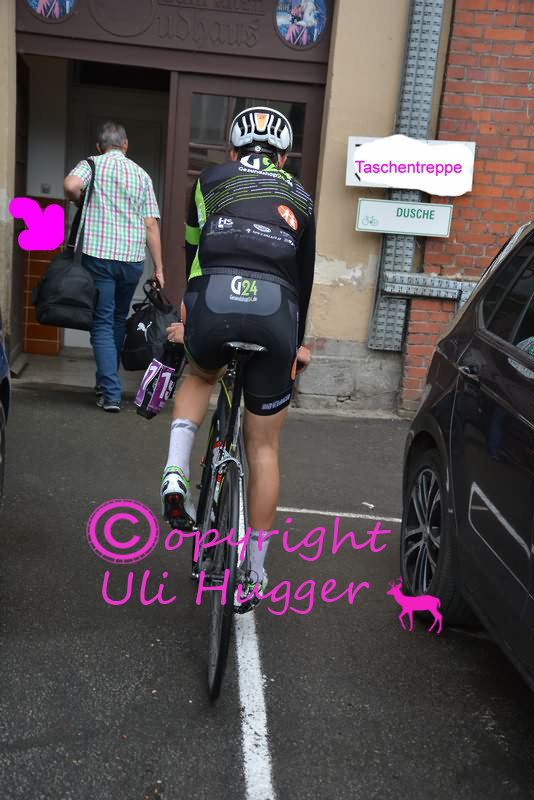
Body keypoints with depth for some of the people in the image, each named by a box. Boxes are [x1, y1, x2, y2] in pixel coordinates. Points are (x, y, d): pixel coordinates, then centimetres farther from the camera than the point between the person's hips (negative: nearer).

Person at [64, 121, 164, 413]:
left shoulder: (92, 164, 4)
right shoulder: (142, 175, 11)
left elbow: (71, 185, -18)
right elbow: (151, 225, 5)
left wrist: (81, 203, 4)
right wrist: (158, 268, 6)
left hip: (98, 254, -3)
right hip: (133, 258, 3)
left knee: (102, 323, 1)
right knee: (119, 320, 19)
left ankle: (111, 393, -7)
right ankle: (106, 382, 30)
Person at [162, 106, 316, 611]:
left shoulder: (209, 181, 25)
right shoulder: (298, 197, 28)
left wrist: (186, 321, 42)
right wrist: (296, 343, 42)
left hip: (213, 303, 0)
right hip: (275, 314, 1)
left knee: (200, 375, 35)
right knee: (263, 447, 14)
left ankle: (176, 471, 12)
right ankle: (253, 574, 22)